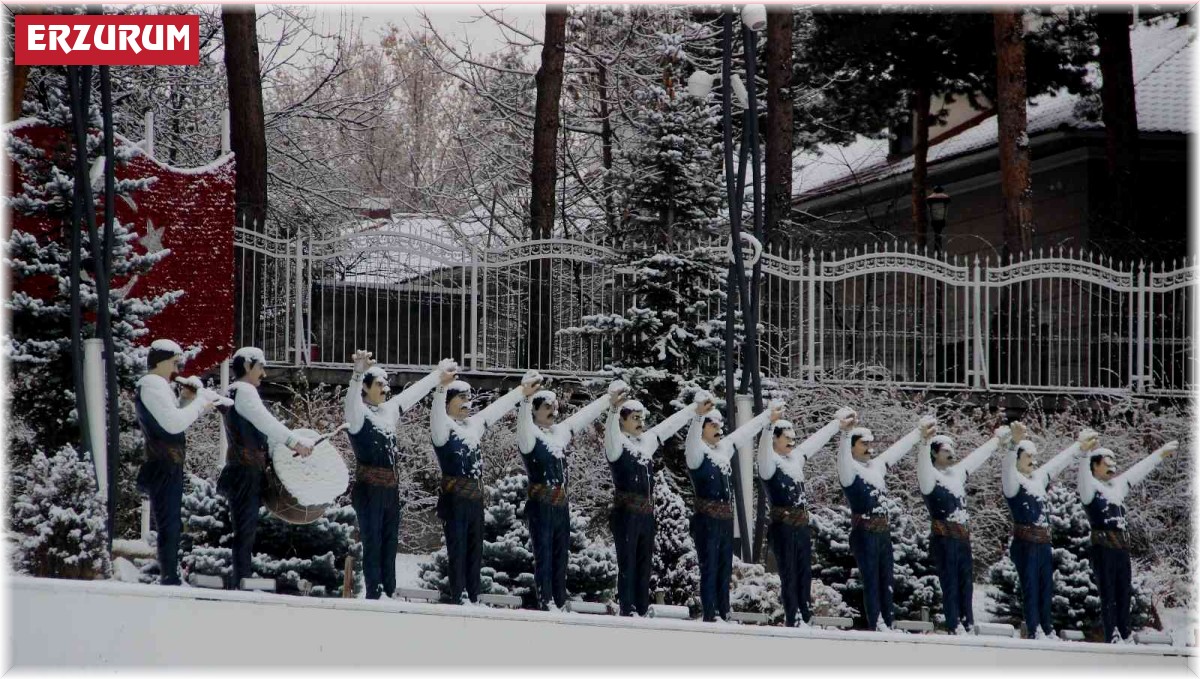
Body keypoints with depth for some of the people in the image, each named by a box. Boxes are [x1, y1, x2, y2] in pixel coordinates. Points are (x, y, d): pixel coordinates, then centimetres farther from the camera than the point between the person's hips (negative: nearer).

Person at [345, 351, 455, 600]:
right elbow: (352, 398, -30)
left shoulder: (389, 410, 14)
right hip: (369, 488, -7)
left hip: (390, 488, 7)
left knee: (389, 544, 8)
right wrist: (359, 372, -50)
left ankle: (389, 595, 11)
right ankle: (374, 597, -5)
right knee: (373, 544, -6)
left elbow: (415, 391, 25)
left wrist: (438, 373, 32)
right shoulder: (358, 413, -8)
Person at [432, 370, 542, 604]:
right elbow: (437, 414, -29)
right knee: (458, 551, -5)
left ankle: (473, 599, 15)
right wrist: (442, 387, -46)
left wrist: (523, 391, 23)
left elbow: (497, 408, 23)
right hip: (455, 497, -7)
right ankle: (458, 601, -4)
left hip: (475, 497, 7)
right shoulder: (443, 426, -7)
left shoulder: (473, 424, 15)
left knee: (475, 550, 9)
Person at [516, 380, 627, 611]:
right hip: (540, 505, -7)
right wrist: (526, 396, -43)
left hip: (561, 505, 7)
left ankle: (560, 605, 10)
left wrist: (610, 397, 27)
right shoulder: (529, 435, -5)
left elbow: (585, 415, 23)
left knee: (560, 557, 7)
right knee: (544, 557, -7)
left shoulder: (561, 432, 15)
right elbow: (523, 420, -26)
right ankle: (545, 605, -7)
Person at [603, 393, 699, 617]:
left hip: (646, 513, 7)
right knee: (627, 565, -5)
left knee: (644, 564, 9)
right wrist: (614, 410, -47)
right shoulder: (616, 444, -6)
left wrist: (695, 408, 27)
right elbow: (610, 433, -28)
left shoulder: (647, 441, 15)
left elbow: (670, 424, 24)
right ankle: (627, 611, -4)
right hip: (626, 513, -7)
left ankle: (642, 611, 14)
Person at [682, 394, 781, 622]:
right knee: (709, 569, -6)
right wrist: (699, 415, -50)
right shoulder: (696, 452, -10)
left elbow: (745, 432, 24)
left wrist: (768, 414, 31)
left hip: (726, 518, 7)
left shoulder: (724, 447, 12)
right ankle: (710, 617, -4)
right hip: (706, 518, -7)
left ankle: (724, 615, 15)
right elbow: (692, 437, -32)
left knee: (725, 569, 10)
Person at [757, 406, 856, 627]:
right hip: (783, 527, -7)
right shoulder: (769, 462, -9)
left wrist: (838, 423, 33)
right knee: (789, 575, -5)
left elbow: (816, 440, 25)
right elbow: (764, 446, -31)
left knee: (804, 574, 9)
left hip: (802, 525, 7)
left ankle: (805, 620, 14)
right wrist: (770, 424, -48)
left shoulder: (795, 457, 14)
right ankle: (793, 621, -3)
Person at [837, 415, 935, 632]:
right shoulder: (849, 469, -7)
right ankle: (876, 627, -4)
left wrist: (919, 433, 23)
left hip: (883, 531, 7)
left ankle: (886, 626, 10)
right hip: (864, 533, -7)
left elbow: (898, 449, 22)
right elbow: (843, 453, -27)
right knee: (871, 580, -6)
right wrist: (845, 431, -44)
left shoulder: (877, 465, 14)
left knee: (886, 580, 7)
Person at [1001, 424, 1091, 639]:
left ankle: (1046, 629, 17)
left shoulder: (1038, 477, 15)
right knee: (1030, 586, -5)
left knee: (1046, 586, 10)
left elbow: (1059, 461, 26)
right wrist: (1015, 442, -47)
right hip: (1025, 542, -7)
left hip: (1043, 542, 7)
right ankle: (1034, 630, -3)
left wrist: (1079, 445, 31)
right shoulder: (1012, 480, -8)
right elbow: (1007, 464, -29)